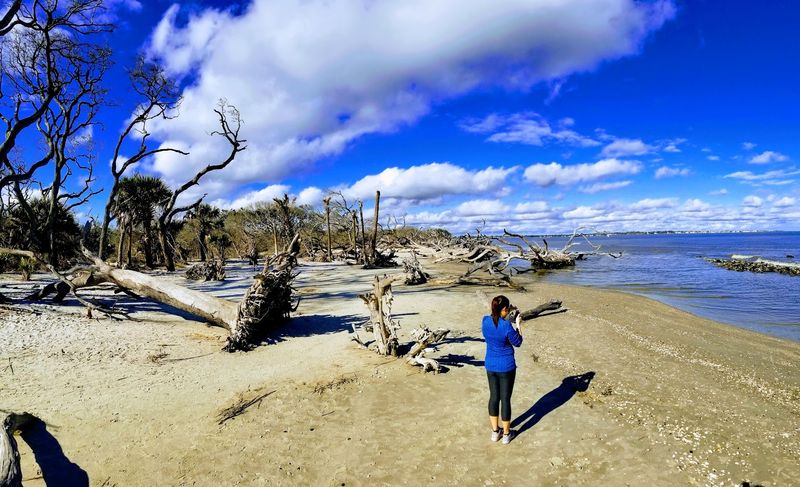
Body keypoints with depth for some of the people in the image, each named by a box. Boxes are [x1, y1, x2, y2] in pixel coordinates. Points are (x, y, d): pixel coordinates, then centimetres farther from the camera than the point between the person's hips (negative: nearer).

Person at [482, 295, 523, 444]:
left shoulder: (485, 320, -8)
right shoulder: (507, 326, -24)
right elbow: (517, 343, -8)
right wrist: (518, 325, 2)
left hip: (490, 366, 5)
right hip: (506, 367, -5)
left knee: (494, 397, 16)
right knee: (505, 399, 8)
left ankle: (495, 431, 28)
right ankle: (506, 434, 22)